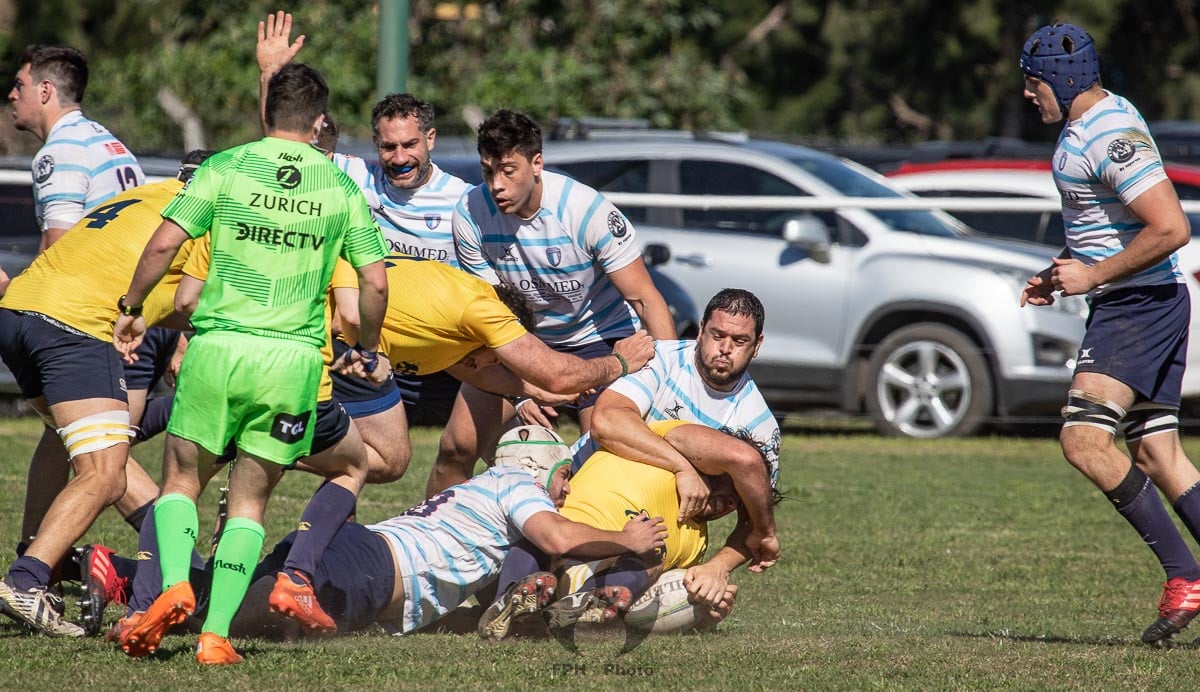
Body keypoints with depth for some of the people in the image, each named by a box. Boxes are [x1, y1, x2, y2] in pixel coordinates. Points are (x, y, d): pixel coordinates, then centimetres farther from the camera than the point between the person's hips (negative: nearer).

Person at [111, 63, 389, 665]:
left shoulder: (226, 167, 2)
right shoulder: (341, 189, 7)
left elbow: (164, 242, -5)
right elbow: (374, 281, 5)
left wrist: (132, 309, 9)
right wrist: (368, 351, 21)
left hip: (219, 344, -1)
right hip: (294, 358, 1)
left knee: (181, 479, 15)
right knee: (249, 498, 11)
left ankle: (174, 585, -11)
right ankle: (215, 634, 0)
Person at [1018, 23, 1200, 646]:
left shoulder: (1113, 137, -18)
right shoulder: (1081, 126, 15)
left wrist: (1092, 276, -18)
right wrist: (1058, 272, 15)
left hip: (1136, 305, -11)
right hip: (1137, 306, 11)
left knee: (1084, 439, -17)